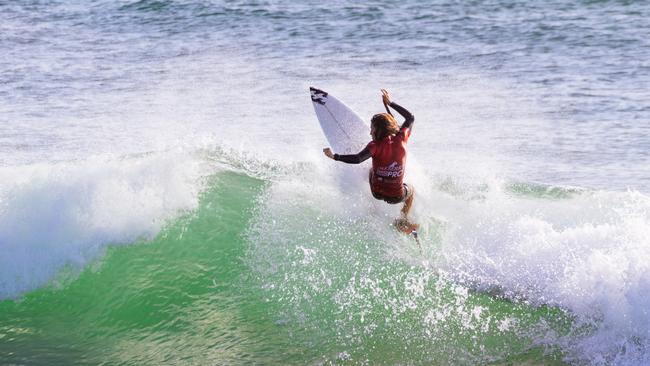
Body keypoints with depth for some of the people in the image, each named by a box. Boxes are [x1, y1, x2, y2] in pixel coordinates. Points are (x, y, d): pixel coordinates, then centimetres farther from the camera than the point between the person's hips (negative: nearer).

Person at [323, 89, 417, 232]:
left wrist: (334, 156, -28)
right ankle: (403, 221, 23)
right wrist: (390, 103, 13)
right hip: (397, 197, 1)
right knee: (411, 190, 39)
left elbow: (358, 159, -34)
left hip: (377, 192, -1)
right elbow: (410, 118, 7)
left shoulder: (375, 145, -18)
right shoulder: (401, 139, -10)